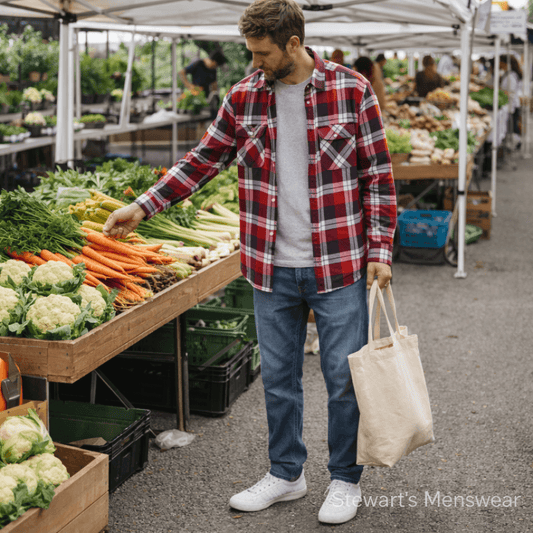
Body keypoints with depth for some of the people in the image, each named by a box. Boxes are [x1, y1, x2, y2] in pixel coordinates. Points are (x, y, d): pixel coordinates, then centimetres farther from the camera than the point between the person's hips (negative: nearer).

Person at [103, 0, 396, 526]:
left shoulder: (351, 91, -6)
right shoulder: (243, 97, 3)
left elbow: (378, 175, -3)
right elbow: (202, 160, 10)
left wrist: (379, 250, -6)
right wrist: (143, 206, 2)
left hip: (339, 265, -3)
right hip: (272, 268, 3)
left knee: (344, 376, 7)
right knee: (278, 377, 13)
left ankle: (345, 480, 26)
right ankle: (286, 473, 32)